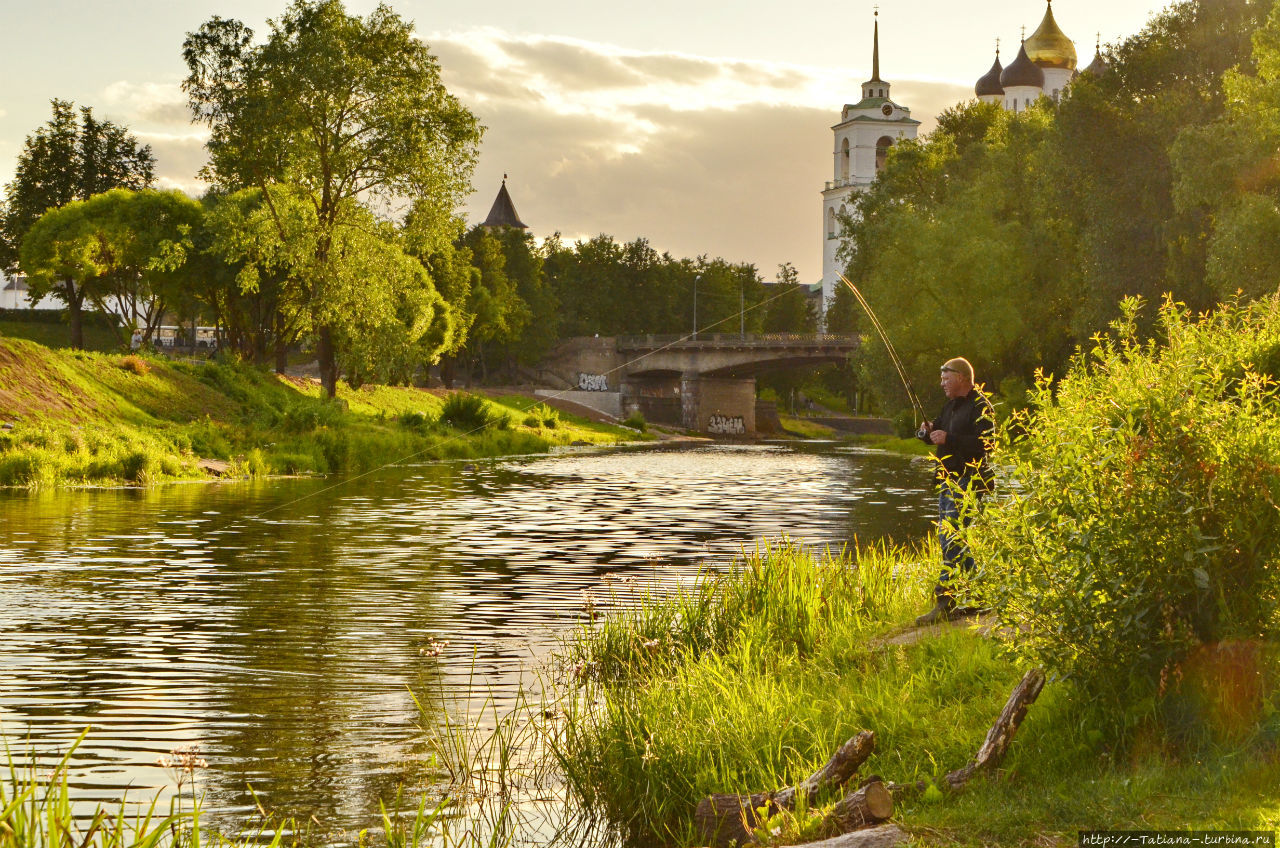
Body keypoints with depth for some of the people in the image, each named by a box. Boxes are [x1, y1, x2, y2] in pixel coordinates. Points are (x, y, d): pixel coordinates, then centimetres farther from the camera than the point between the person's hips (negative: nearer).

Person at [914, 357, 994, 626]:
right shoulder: (951, 405, 18)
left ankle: (943, 604, -19)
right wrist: (928, 431, 1)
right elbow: (936, 434, 24)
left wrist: (949, 439, -26)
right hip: (950, 480, 10)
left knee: (953, 542, -15)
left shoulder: (980, 407, -11)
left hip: (969, 482, -10)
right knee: (948, 539, 12)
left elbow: (985, 443, -22)